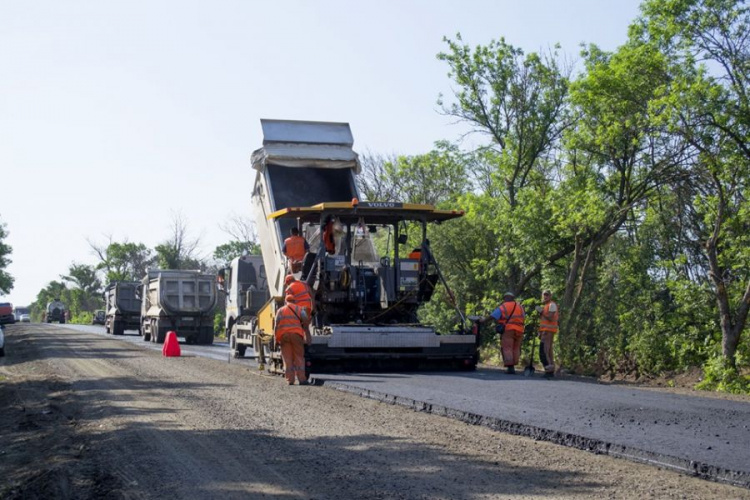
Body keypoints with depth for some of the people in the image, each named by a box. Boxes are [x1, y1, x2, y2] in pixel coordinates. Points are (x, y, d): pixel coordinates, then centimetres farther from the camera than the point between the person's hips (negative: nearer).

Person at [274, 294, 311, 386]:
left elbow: (277, 324, 3)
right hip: (296, 334, -1)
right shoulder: (300, 309, 12)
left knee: (287, 358, 3)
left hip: (283, 335, 1)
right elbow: (306, 321, -3)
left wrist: (276, 337, 3)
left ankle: (290, 380, -1)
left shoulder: (280, 310, 15)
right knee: (299, 357, 3)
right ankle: (302, 379, -4)